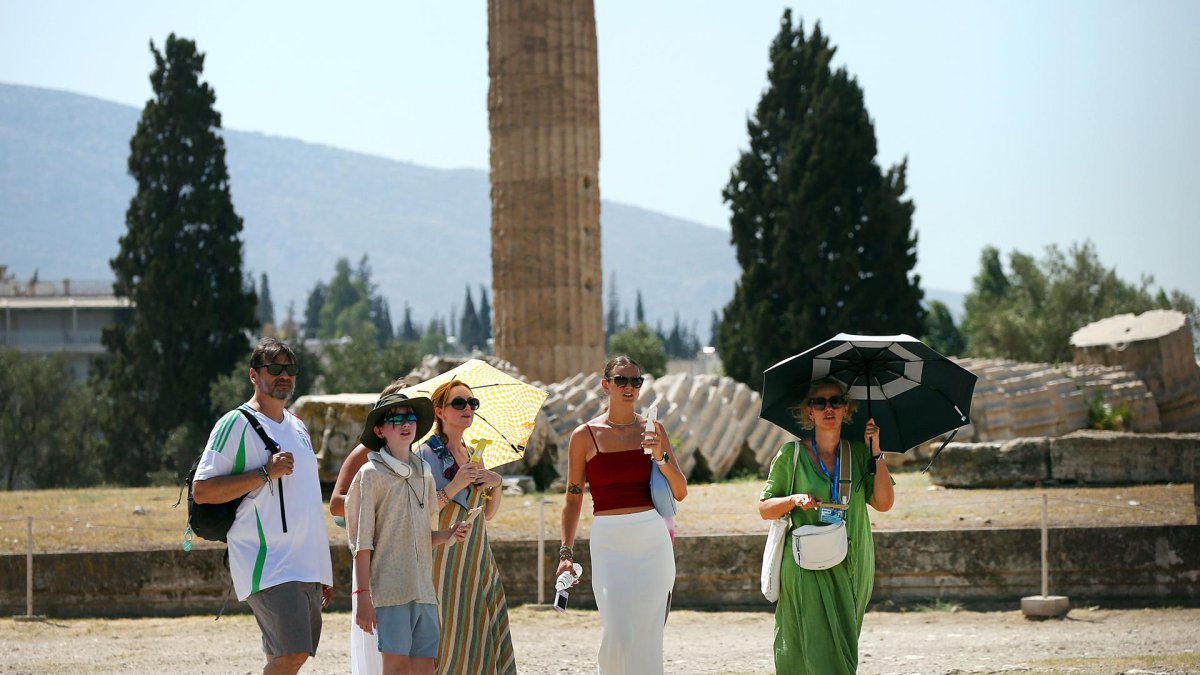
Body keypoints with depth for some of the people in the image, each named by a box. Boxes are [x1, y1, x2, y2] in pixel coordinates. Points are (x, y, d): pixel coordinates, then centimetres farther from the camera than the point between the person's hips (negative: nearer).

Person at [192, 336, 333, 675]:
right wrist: (266, 473, -17)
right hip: (267, 566, -8)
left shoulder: (297, 428, 20)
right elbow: (202, 491, -12)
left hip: (306, 568, 8)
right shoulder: (237, 424, -5)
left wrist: (324, 571, 23)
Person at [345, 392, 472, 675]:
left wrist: (448, 535, 1)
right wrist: (363, 595, -12)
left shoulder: (424, 474, 15)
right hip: (389, 586, -6)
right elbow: (362, 543, -6)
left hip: (423, 589, 6)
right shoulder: (372, 475, -3)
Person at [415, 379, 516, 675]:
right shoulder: (427, 454, -8)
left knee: (488, 638, 3)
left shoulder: (473, 455, 14)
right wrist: (452, 488, -22)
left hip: (477, 558, 7)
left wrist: (496, 485, 2)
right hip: (446, 559, -7)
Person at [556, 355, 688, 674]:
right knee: (617, 633, -11)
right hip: (608, 541, -2)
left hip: (652, 540, 2)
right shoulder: (585, 435, 3)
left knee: (647, 635, 2)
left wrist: (661, 457, -10)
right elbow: (573, 500, 7)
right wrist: (566, 552, 0)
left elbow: (680, 492, 6)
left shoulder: (653, 430, 7)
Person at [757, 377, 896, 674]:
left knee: (844, 646, 6)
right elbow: (765, 509, 5)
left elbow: (884, 502, -3)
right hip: (807, 567, -3)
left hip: (852, 567, 3)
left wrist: (876, 452, -6)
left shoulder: (859, 453, 8)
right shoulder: (792, 454, 1)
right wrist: (794, 500, -14)